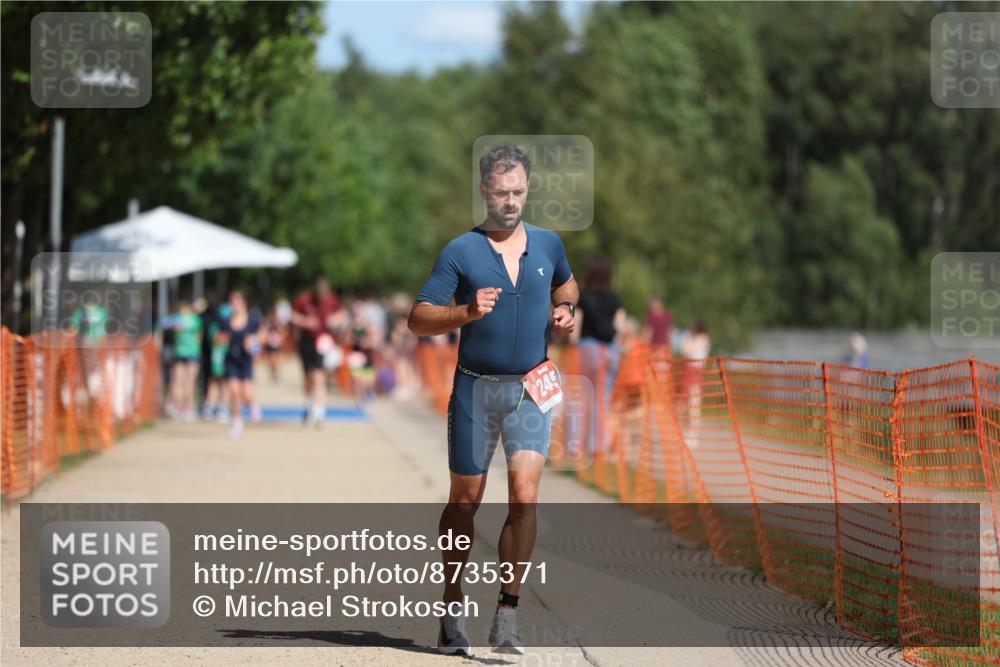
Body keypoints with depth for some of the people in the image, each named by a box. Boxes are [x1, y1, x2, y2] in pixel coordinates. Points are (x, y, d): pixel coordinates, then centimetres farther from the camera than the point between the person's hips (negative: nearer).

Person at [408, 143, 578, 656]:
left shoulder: (548, 244, 7)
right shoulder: (461, 252, -4)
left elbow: (566, 285, 28)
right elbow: (418, 319, -7)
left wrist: (566, 310, 6)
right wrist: (467, 313, -24)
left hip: (531, 388, 1)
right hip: (475, 387, -1)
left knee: (524, 498, -13)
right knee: (465, 502, 7)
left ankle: (507, 614, -8)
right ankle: (453, 610, 21)